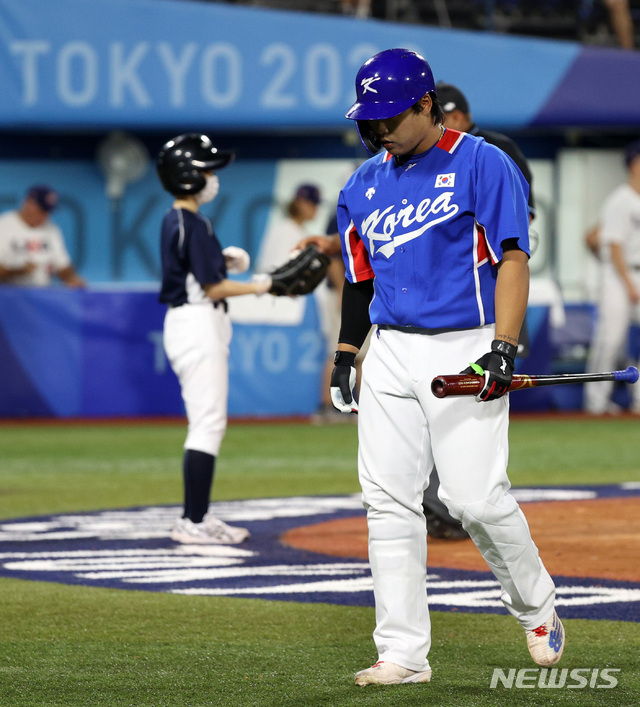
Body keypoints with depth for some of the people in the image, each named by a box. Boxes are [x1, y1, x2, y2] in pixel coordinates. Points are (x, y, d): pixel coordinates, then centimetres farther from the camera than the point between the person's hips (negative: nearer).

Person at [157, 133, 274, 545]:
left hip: (184, 322, 11)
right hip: (199, 325, -11)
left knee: (209, 424, 15)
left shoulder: (174, 221, 12)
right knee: (208, 424, -10)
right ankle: (193, 523, -11)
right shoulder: (194, 226, -17)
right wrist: (258, 286, -9)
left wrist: (222, 259, 11)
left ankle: (198, 516, 17)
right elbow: (213, 288, -18)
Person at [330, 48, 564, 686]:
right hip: (390, 354, 6)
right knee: (388, 501, -2)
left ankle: (537, 608, 15)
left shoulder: (482, 165, -4)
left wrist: (502, 348, -19)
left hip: (464, 351, -6)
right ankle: (403, 652, 2)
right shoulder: (364, 184, 14)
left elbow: (512, 260, -9)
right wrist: (345, 358, 17)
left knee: (475, 497, -11)